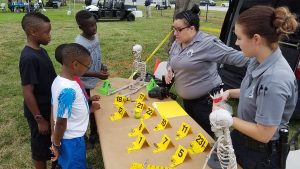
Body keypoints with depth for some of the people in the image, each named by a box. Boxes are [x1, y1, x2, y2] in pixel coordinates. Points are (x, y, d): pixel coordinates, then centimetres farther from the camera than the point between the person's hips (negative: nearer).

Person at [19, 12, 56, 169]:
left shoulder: (40, 51, 1)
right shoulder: (29, 58, -27)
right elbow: (28, 93, -24)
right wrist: (39, 119, -18)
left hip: (50, 107, 8)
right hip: (40, 112, -8)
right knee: (41, 145, 14)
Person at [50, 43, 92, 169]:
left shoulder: (59, 80, -4)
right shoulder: (68, 90, -31)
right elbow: (61, 122, -23)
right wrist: (56, 145, -11)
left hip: (68, 136, 8)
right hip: (72, 139, -8)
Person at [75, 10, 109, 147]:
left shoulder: (95, 36, -1)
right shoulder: (79, 43, -25)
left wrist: (102, 66, -4)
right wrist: (97, 74, -29)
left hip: (97, 82, 7)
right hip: (86, 86, -7)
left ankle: (94, 134, 43)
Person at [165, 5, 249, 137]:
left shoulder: (207, 43, -21)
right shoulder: (176, 44, 4)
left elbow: (233, 56, -23)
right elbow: (171, 61, 19)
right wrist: (169, 69, -2)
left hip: (205, 100, -7)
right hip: (186, 99, 8)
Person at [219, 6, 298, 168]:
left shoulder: (275, 79, -33)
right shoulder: (258, 60, -7)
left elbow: (263, 134, -27)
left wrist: (228, 118, -17)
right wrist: (229, 93, -3)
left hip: (261, 154, -7)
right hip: (241, 137, 7)